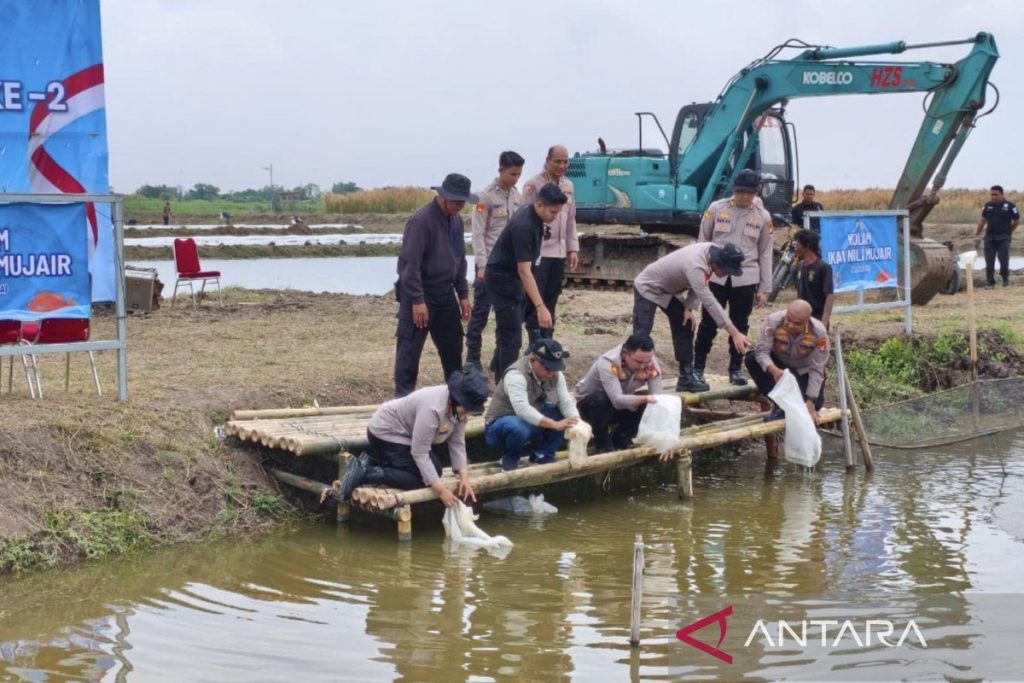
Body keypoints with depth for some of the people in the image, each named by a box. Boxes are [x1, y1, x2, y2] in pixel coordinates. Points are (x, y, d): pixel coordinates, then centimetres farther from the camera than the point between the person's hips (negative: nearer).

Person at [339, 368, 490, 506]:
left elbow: (457, 442, -5)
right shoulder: (432, 409, -37)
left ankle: (370, 462, 12)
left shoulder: (459, 406, -12)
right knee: (422, 478, -15)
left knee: (434, 471, 7)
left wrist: (464, 476, -15)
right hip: (385, 432, -9)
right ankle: (364, 473, -10)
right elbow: (419, 454, -30)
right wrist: (440, 489, -29)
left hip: (405, 432, 9)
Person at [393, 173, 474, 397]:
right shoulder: (422, 220, -18)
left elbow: (460, 259, 17)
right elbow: (410, 263, -21)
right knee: (409, 350, -3)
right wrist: (417, 301, -23)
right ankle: (404, 397, 2)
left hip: (445, 294, 8)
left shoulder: (456, 220, 8)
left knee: (453, 347, 14)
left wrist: (463, 294, 14)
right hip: (419, 295, -8)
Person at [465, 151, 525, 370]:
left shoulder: (516, 195, 9)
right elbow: (478, 233, -12)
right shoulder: (486, 196, -10)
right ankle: (472, 357, 5)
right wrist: (482, 265, -17)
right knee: (481, 311, -2)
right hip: (490, 263, -6)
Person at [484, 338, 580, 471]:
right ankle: (510, 460, -8)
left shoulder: (555, 374, -7)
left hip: (532, 424, 7)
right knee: (518, 428, -41)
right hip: (500, 425, -6)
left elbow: (566, 403, -14)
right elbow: (522, 409, -44)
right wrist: (555, 425, -51)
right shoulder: (516, 375, -30)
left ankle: (542, 457, -2)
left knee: (564, 414, -15)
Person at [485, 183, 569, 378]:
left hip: (512, 277, 10)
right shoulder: (523, 226, -30)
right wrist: (540, 307, -37)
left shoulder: (533, 214, -1)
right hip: (502, 279, -10)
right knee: (512, 337, -9)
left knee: (507, 332, 20)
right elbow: (524, 271, -32)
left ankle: (500, 375, 33)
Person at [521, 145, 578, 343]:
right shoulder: (533, 185, -8)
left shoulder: (568, 186, 12)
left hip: (559, 252, 7)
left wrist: (573, 248, 12)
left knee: (551, 300, 12)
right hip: (538, 252, -7)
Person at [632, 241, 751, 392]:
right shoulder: (695, 265, -40)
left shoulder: (713, 251, -14)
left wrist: (689, 307, -13)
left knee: (685, 328, 4)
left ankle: (686, 377, 10)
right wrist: (734, 333, -45)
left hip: (669, 290, 9)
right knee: (641, 335, -15)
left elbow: (698, 286, 1)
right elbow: (709, 302, -43)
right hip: (648, 288, -9)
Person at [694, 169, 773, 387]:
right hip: (716, 277, -1)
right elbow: (702, 242, 5)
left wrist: (764, 288, 5)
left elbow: (765, 253, 7)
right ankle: (698, 368, 9)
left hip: (746, 279, 1)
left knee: (740, 326, 8)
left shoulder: (763, 217, 3)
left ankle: (736, 369, 19)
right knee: (709, 323, 0)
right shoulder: (716, 209, -1)